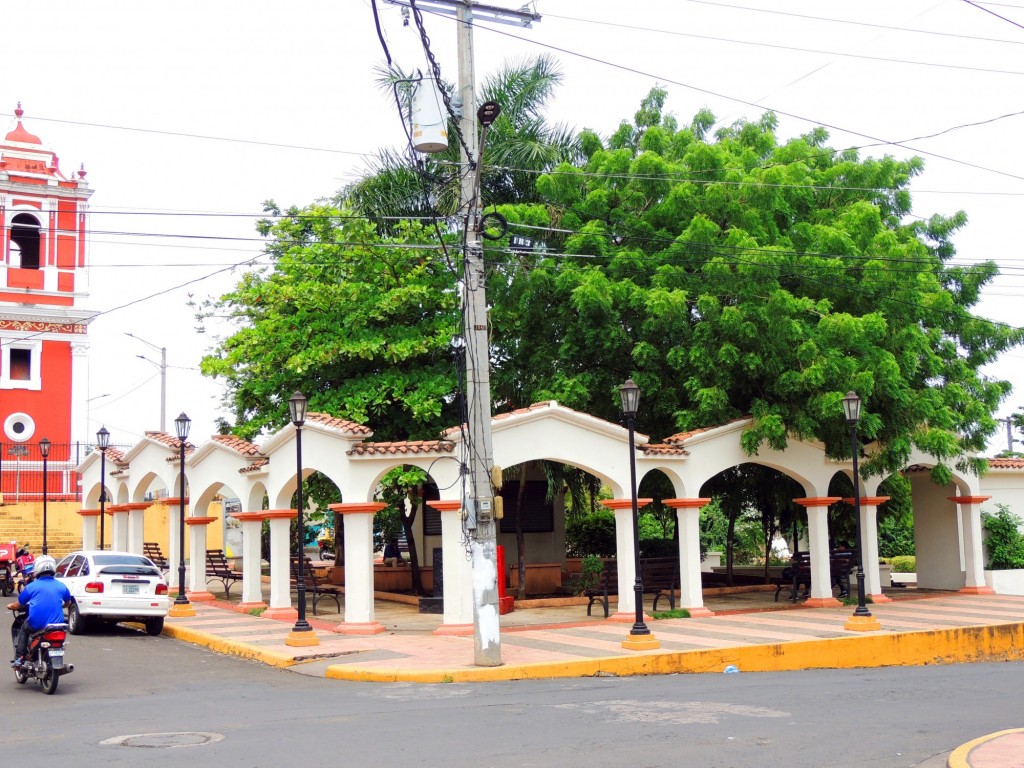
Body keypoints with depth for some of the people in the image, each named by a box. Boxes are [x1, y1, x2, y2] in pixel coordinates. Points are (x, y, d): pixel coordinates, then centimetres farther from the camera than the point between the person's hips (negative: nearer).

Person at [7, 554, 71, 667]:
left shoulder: (32, 586, -3)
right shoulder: (62, 586, 4)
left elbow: (18, 605, 8)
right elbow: (68, 603, 22)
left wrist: (10, 606, 31)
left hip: (36, 625, -2)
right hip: (57, 624, 3)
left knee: (23, 629, 29)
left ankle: (18, 658, 19)